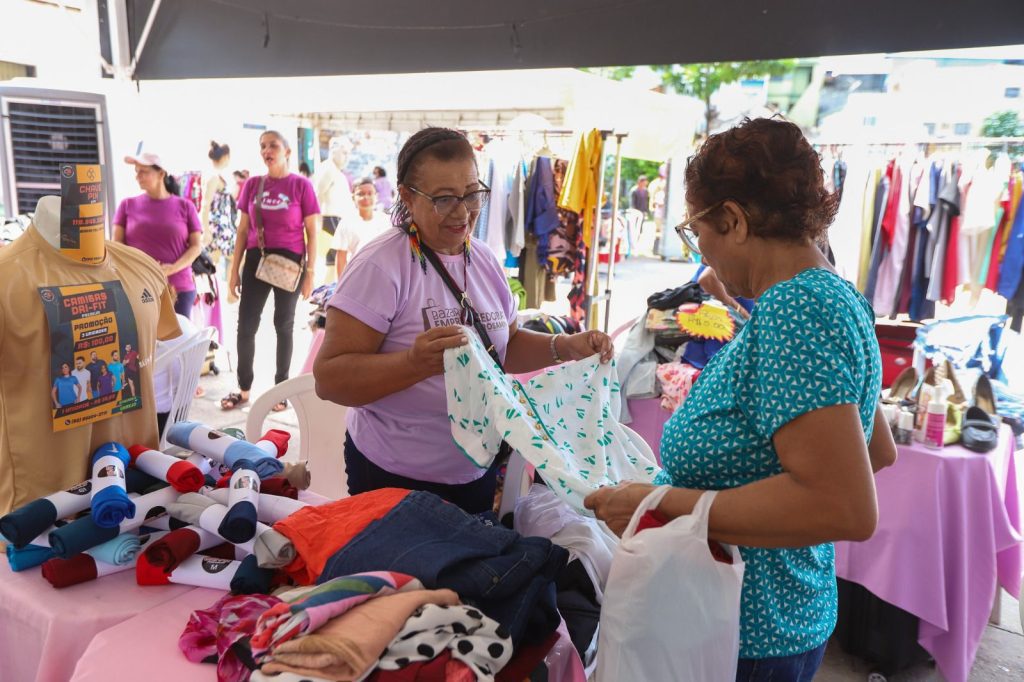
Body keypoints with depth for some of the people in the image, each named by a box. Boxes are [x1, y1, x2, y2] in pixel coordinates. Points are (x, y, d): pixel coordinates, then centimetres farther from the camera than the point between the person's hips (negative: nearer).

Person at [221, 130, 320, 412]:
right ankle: (244, 388, 19)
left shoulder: (301, 185, -4)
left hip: (289, 261, -3)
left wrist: (310, 272, -7)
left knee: (284, 325, 8)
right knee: (246, 324, 4)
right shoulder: (252, 184, 6)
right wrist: (234, 270, 6)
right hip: (256, 259, 3)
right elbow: (243, 230, 9)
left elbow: (312, 232, -3)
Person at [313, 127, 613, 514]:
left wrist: (565, 347, -3)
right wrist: (415, 363, -37)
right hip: (395, 480, -6)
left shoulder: (483, 260, 2)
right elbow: (328, 379, -22)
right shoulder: (379, 266, -19)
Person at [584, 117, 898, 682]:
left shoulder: (796, 310, -25)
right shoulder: (833, 295, 6)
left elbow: (847, 509, -31)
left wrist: (664, 504, -27)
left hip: (751, 637, -9)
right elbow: (879, 451, 15)